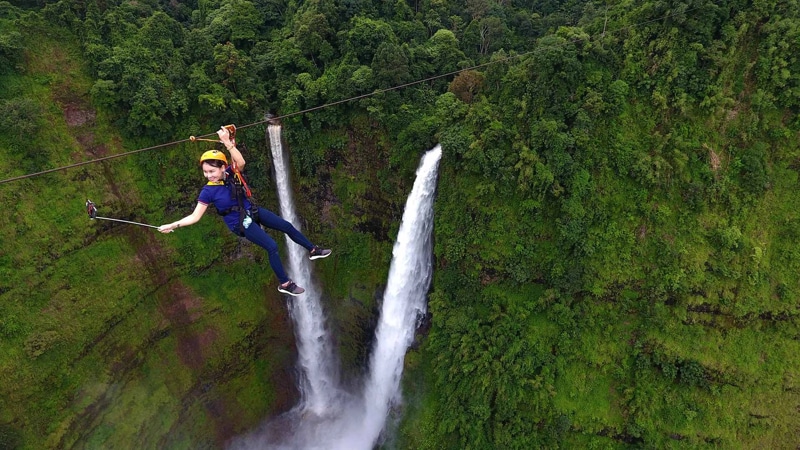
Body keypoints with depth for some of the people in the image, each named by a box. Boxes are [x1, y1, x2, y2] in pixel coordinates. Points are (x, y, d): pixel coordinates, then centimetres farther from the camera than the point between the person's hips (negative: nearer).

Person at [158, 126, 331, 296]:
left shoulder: (231, 172, -12)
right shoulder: (208, 191, -20)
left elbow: (241, 162, -34)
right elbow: (195, 216, -19)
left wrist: (228, 143, -45)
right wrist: (173, 225, -30)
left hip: (252, 211, 6)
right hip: (240, 223, -5)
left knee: (287, 226, 12)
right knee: (272, 246, -12)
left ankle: (313, 250, 33)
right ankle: (284, 284, 4)